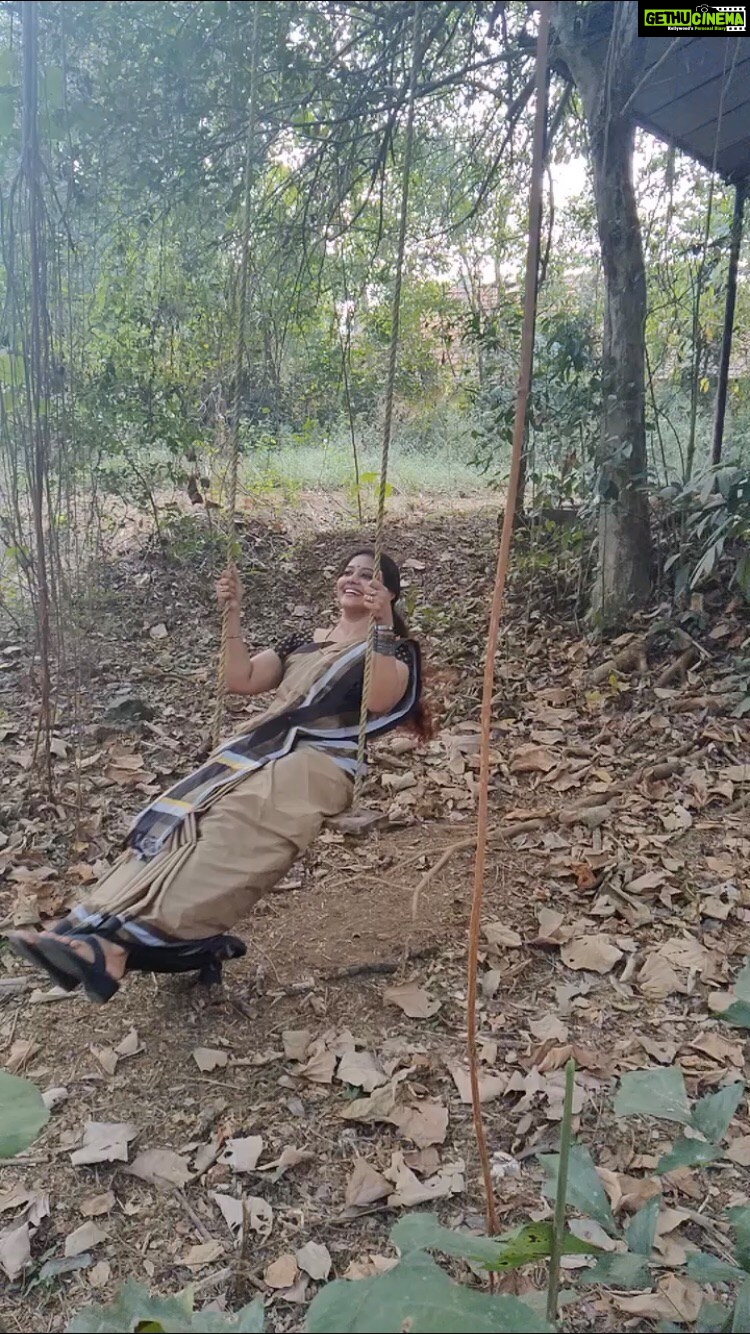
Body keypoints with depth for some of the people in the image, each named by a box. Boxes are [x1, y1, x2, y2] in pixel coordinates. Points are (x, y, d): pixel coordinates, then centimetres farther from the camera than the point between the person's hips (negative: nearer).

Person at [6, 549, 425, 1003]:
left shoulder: (395, 647, 14)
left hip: (322, 759, -8)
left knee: (233, 830, -33)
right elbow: (241, 680, 19)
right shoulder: (303, 641, 30)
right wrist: (234, 615, 10)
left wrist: (382, 626, -16)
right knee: (177, 816, -20)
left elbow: (377, 700, -9)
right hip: (263, 745, 8)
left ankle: (120, 940, -49)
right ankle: (94, 925, -32)